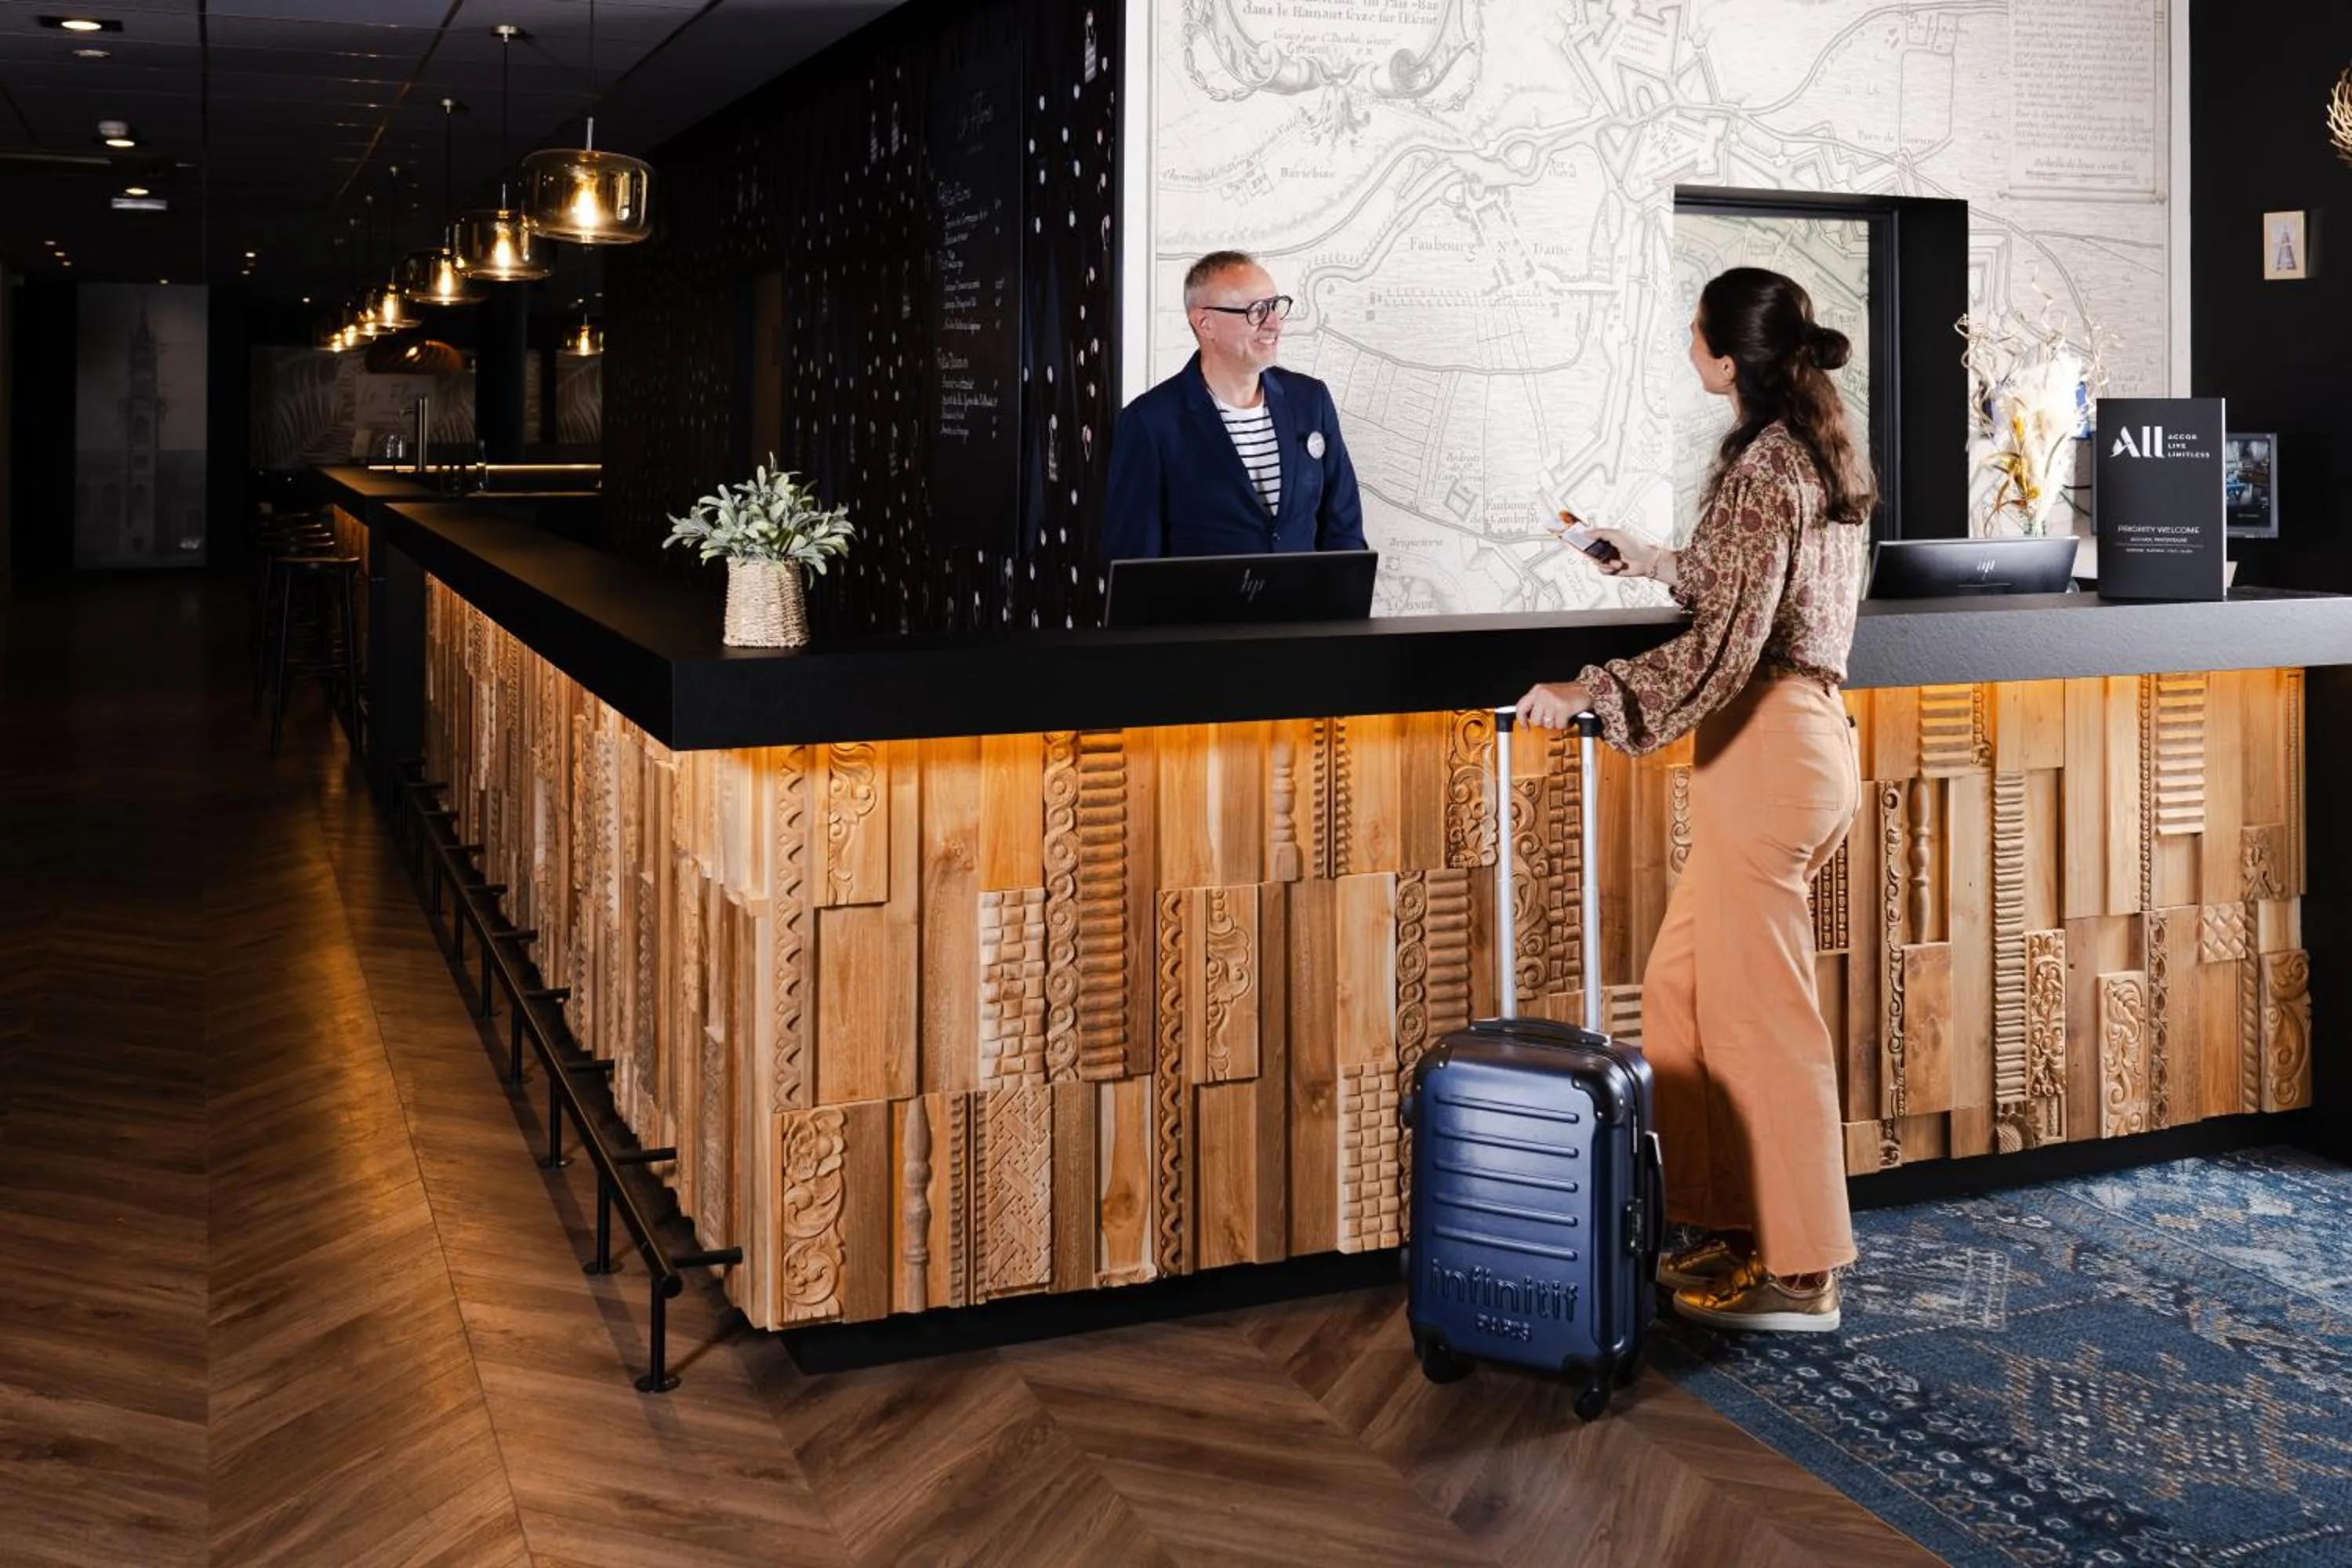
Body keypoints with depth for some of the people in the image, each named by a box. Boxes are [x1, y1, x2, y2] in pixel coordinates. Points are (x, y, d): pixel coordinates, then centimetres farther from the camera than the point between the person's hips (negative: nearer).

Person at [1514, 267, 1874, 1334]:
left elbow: (1722, 650, -22)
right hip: (1807, 734, 10)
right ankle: (1738, 1223, 24)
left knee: (1761, 1009, 0)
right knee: (1682, 989, 16)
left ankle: (1799, 1273, 10)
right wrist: (1655, 564, 37)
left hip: (1766, 751, -10)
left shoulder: (1761, 469, -16)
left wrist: (1587, 693, -17)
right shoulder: (1826, 455, 13)